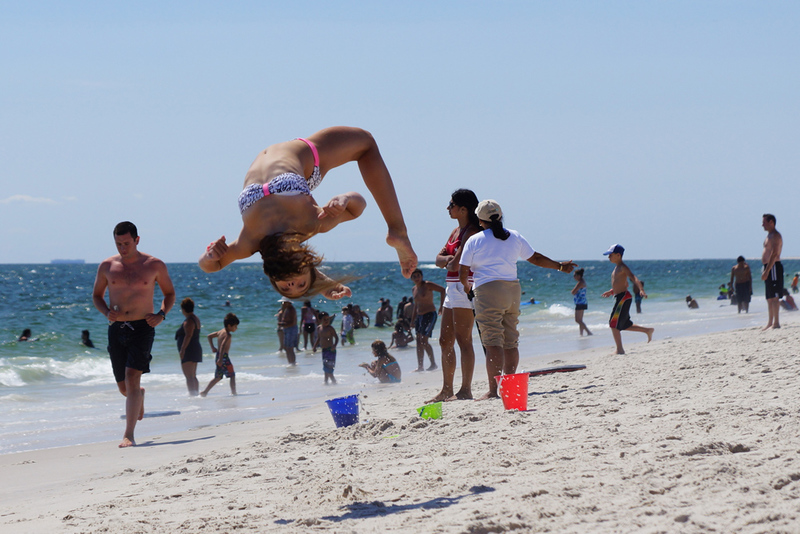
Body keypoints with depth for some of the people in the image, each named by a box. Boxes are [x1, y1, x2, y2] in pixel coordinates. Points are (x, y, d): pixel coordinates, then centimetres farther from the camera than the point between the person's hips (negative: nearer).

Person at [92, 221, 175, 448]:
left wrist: (161, 314, -7)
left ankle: (129, 435, -17)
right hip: (116, 329, 3)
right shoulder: (107, 266, 4)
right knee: (124, 387, 11)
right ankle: (139, 396, 50)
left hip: (142, 328, -3)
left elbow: (169, 293, 11)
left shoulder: (155, 265, 0)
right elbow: (97, 295, 15)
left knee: (132, 378, -18)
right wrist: (107, 312, -6)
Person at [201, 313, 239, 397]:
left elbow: (209, 336, 24)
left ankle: (204, 392, 14)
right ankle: (233, 392, -6)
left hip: (218, 356, 9)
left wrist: (212, 347, 22)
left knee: (217, 377, 16)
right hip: (224, 357, -9)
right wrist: (220, 359, -32)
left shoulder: (220, 332, 13)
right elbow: (223, 345, -27)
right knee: (232, 375, -1)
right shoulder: (228, 335, -14)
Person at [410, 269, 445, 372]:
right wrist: (412, 320, 20)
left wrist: (441, 306, -22)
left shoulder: (427, 285, -9)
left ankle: (433, 364, -4)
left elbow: (442, 290, -16)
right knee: (419, 341, 3)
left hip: (430, 314, -8)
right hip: (419, 316, 8)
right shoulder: (414, 289, 14)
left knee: (423, 341, -14)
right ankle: (420, 366, 7)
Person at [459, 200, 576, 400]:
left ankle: (493, 390, -16)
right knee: (511, 342, 11)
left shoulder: (474, 240, -1)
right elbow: (535, 258, 21)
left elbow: (463, 272, 0)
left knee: (492, 342, -10)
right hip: (513, 290, 5)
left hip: (488, 291, -5)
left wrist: (467, 287, 21)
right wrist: (560, 266, 35)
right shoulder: (514, 237, 12)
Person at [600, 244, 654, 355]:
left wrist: (641, 290, -40)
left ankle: (620, 349, -5)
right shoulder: (617, 268, 17)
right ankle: (648, 330, 22)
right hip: (619, 297, 10)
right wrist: (612, 291, 36)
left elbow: (634, 278, -25)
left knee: (613, 324, -9)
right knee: (624, 325, 15)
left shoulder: (623, 267, -12)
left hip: (623, 297, -10)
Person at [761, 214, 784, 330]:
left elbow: (774, 254, -21)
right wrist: (765, 270, 19)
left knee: (774, 297, -11)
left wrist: (766, 271, -24)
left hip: (773, 267, -10)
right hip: (769, 268, 10)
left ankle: (776, 323, -12)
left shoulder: (775, 235, -12)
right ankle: (770, 323, 15)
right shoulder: (770, 235, 19)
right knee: (769, 297, 11)